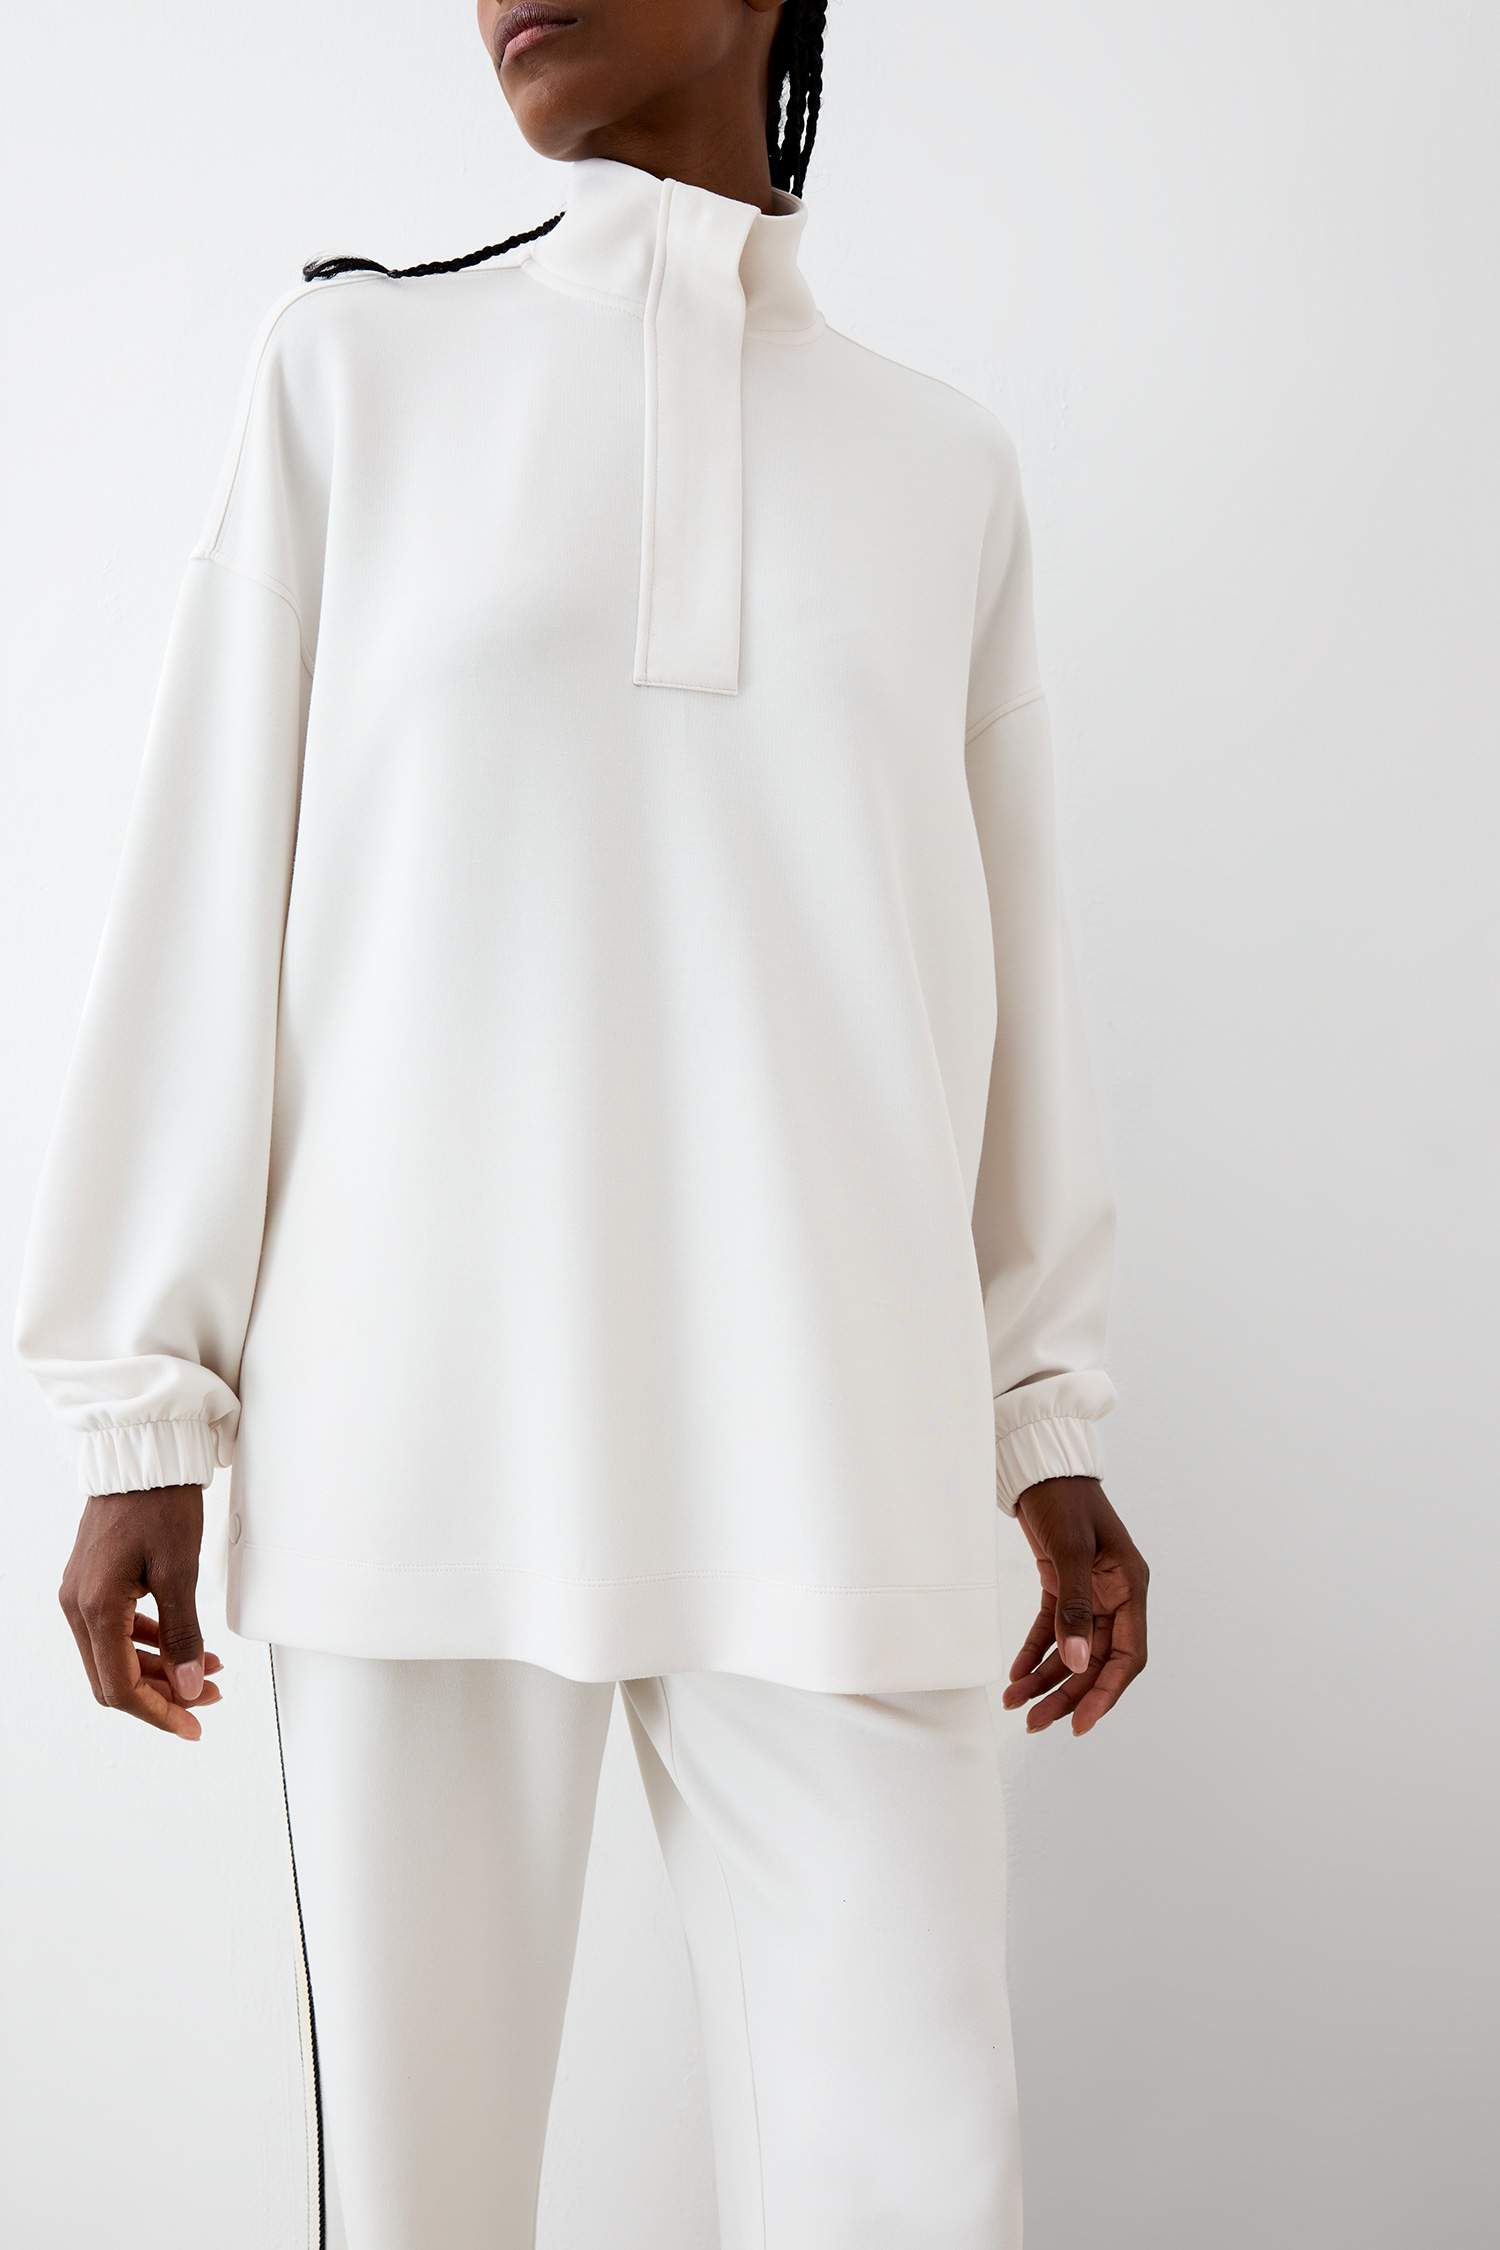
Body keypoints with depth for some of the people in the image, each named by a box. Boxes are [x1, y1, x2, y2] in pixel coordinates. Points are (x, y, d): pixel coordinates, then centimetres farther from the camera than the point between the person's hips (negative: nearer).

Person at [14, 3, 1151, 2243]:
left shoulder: (946, 461, 13)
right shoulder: (356, 364, 7)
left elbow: (1008, 960, 14)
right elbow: (210, 886, 4)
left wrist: (1056, 1429, 11)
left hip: (834, 1460, 2)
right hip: (417, 1426, -1)